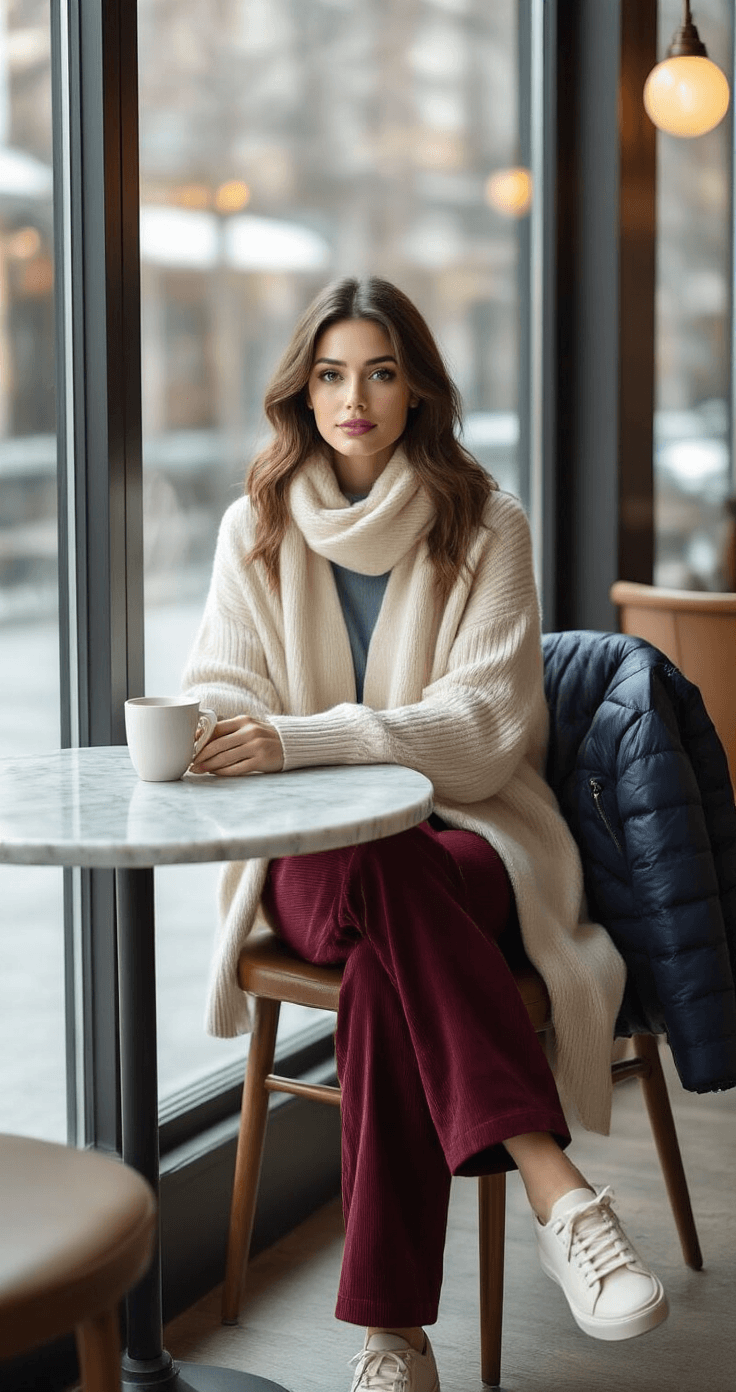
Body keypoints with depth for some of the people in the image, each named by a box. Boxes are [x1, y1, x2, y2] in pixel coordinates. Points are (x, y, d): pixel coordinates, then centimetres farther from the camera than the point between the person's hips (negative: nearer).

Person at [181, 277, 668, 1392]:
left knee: (384, 971, -37)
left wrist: (305, 738, -25)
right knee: (387, 886, -38)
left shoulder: (485, 526, 1)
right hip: (313, 853, 1)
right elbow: (224, 690, 6)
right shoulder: (258, 528, 11)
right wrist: (227, 741, -22)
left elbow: (486, 715, -11)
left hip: (464, 832, -1)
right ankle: (558, 1192, -46)